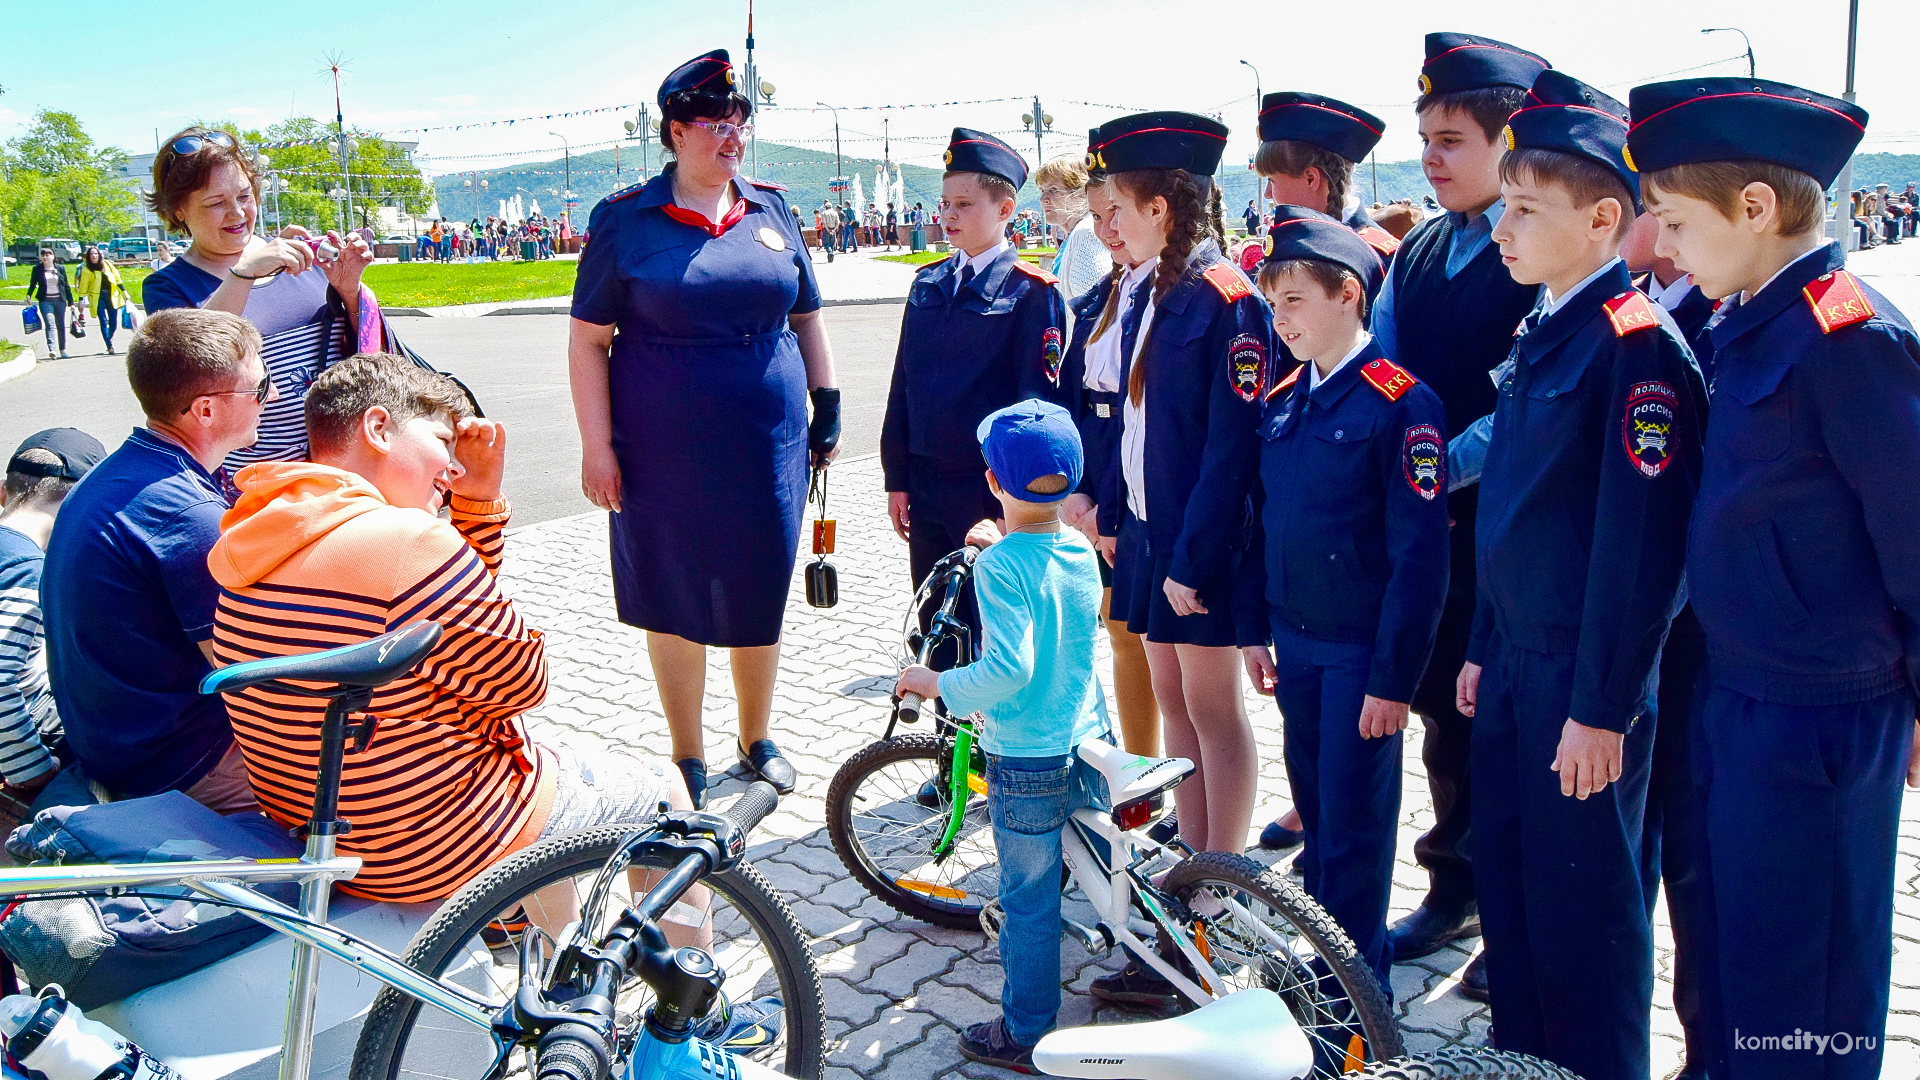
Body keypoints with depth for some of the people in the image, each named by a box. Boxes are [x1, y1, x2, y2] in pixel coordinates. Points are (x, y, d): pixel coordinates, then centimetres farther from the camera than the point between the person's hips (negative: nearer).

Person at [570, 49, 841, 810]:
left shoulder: (771, 211, 7)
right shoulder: (625, 220, -3)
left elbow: (806, 317, 15)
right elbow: (588, 340, -4)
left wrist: (827, 406, 10)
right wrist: (597, 447, -8)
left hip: (769, 445, 3)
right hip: (666, 453, -3)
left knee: (761, 597, 12)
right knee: (675, 602, 7)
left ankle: (757, 738, 32)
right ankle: (687, 757, 25)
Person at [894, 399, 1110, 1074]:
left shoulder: (1000, 564, -20)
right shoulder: (1082, 550, 1)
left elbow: (1010, 665, -28)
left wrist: (936, 684, -16)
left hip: (1025, 761, -6)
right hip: (1090, 742, 7)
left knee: (1029, 899, 6)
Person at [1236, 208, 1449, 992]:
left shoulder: (1399, 404, -15)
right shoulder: (1281, 398, 6)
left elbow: (1419, 555, -16)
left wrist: (1395, 676, -16)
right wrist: (1254, 627, 11)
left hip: (1361, 653, -6)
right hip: (1294, 643, 6)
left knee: (1355, 825, 4)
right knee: (1315, 810, 19)